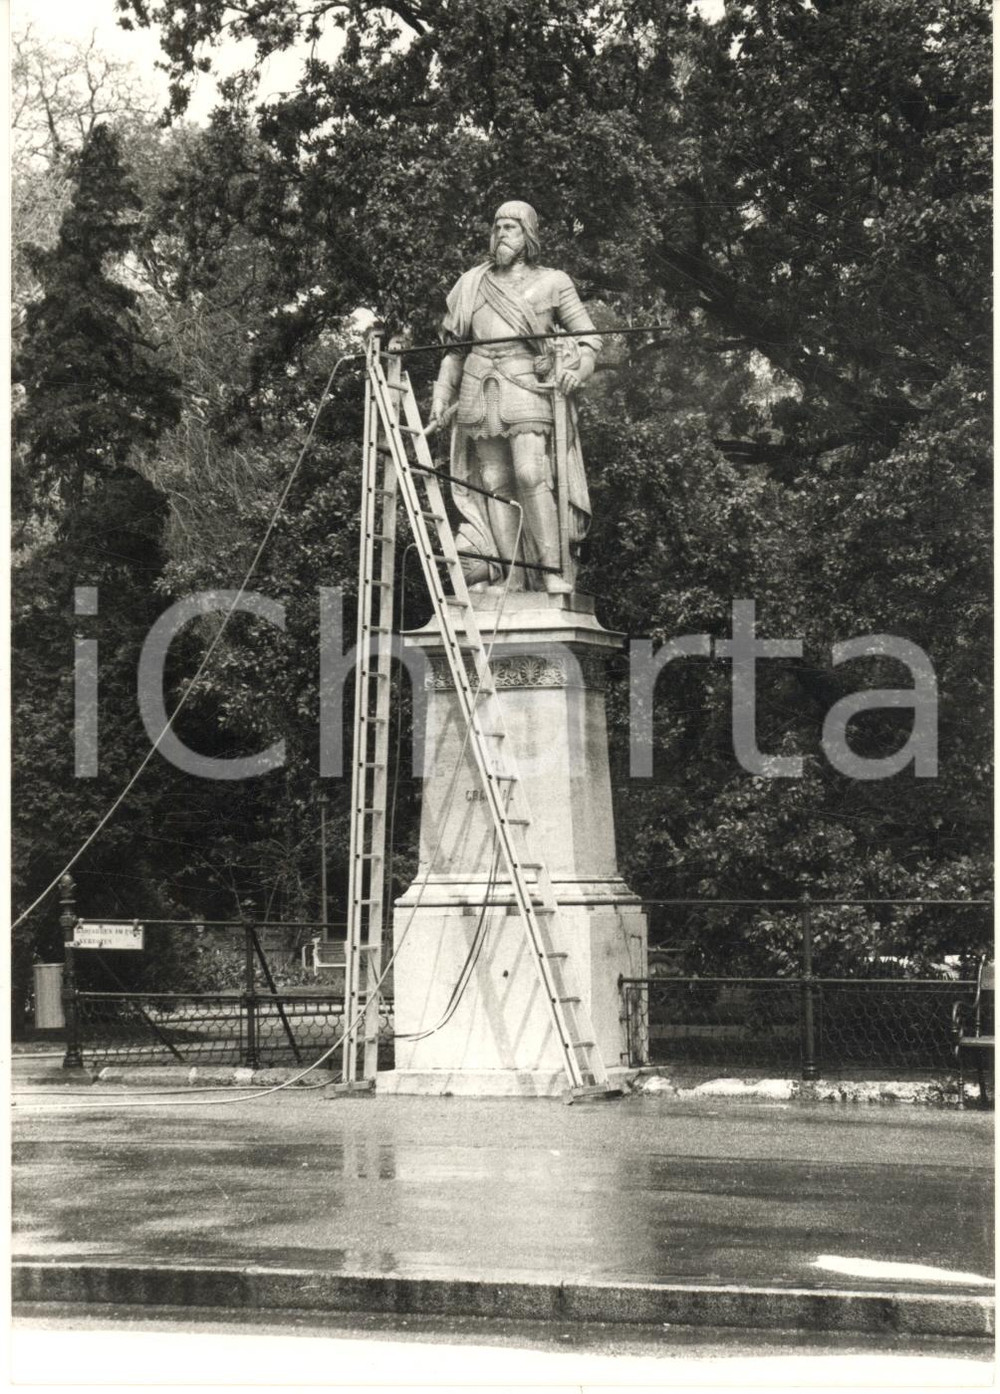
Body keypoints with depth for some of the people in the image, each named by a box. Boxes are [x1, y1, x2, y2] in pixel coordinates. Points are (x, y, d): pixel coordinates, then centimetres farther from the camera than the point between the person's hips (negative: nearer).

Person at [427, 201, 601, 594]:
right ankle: (510, 576, -3)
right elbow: (455, 347, 22)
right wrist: (442, 395, 14)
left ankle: (552, 571, -18)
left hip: (527, 386, -4)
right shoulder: (473, 284, 17)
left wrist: (578, 368, -8)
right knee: (494, 482, -2)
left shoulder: (552, 283, 10)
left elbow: (588, 338, 10)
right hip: (480, 387, 4)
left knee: (531, 475, -19)